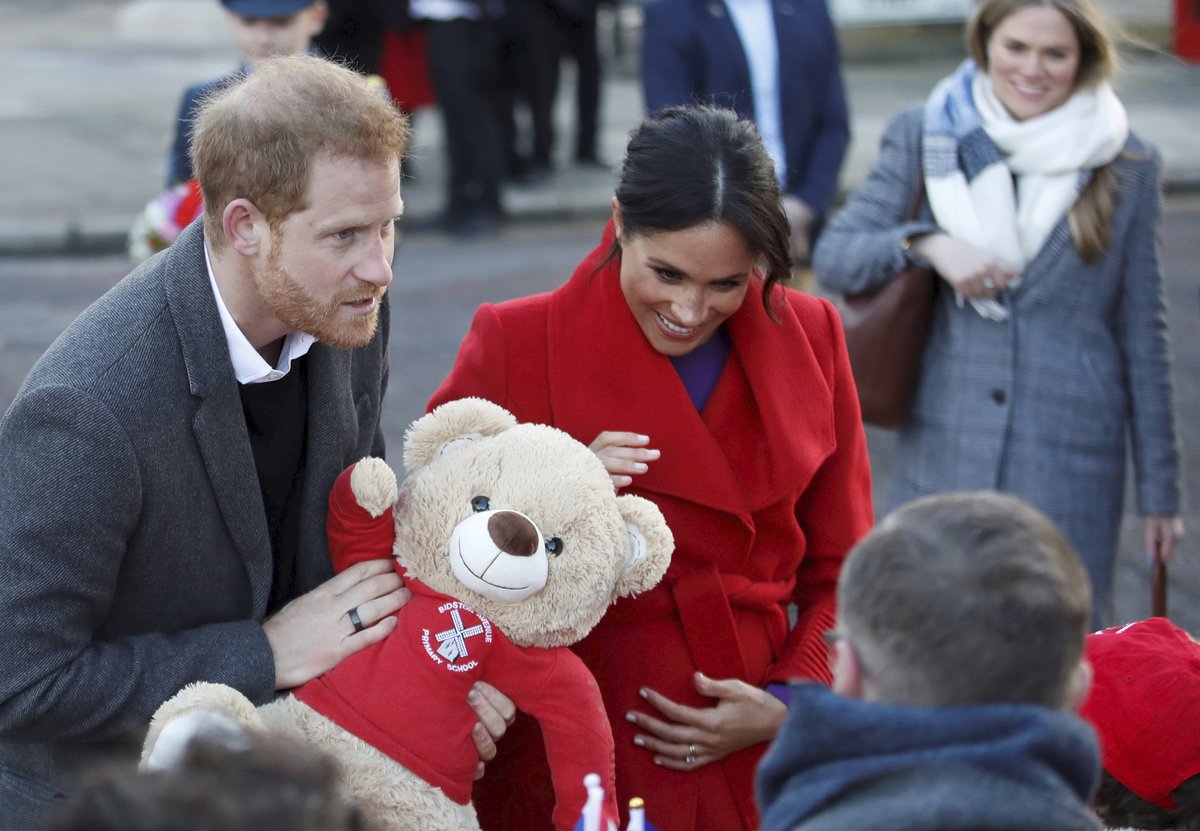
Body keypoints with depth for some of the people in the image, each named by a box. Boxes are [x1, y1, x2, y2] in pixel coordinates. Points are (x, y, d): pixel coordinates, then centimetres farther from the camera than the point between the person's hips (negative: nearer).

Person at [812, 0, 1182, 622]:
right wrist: (926, 243, -17)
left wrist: (1158, 489, 6)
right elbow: (833, 259, 1)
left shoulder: (1126, 167, 4)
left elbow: (1141, 334, 7)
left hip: (1070, 464, -1)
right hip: (943, 449, 1)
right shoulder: (924, 138, 5)